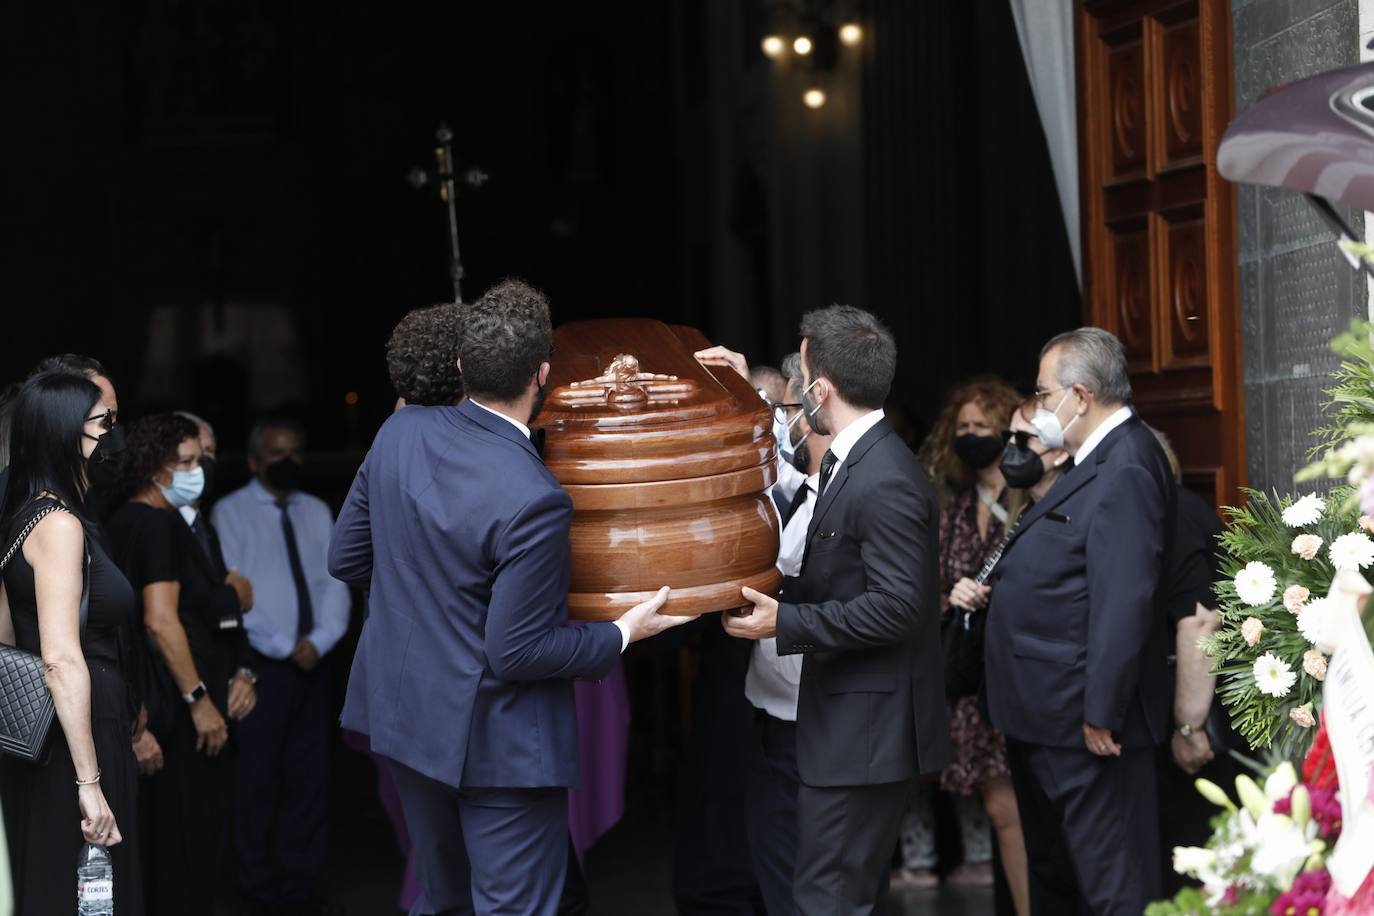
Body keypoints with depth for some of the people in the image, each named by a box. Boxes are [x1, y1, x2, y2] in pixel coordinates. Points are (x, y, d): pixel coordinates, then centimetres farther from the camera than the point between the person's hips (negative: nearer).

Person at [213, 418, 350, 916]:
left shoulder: (316, 512, 12)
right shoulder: (231, 513, -3)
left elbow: (335, 582, 7)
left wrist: (318, 641, -9)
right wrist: (284, 647, -12)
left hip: (312, 662, 5)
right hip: (261, 664, -4)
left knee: (311, 775, 7)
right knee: (259, 778, -1)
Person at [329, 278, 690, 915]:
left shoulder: (400, 433, -6)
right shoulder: (533, 502, -26)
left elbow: (346, 558, 5)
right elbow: (516, 652, -21)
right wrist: (621, 636, -8)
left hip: (403, 713, 7)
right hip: (497, 741, -7)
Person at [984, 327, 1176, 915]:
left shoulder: (1125, 468, -19)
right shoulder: (1106, 459, 14)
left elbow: (1124, 600, -24)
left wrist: (1102, 711, -23)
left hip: (1085, 714, -11)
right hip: (1064, 713, 11)